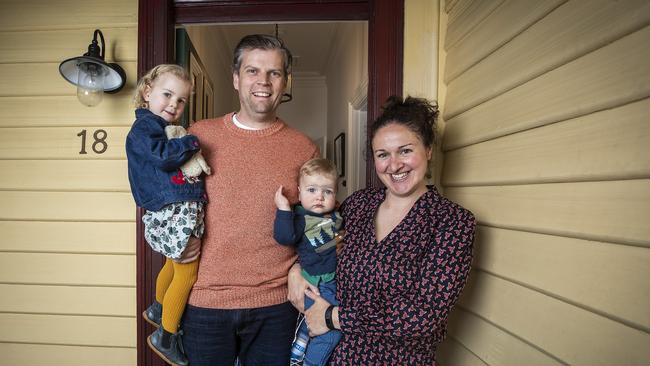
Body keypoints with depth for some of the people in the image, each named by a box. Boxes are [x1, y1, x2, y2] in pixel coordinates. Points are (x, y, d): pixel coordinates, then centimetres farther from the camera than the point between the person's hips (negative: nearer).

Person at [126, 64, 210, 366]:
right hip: (175, 213, -10)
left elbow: (186, 161, 22)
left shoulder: (170, 129, 19)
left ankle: (157, 310, 53)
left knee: (175, 264, 28)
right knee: (187, 274, 1)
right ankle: (166, 338, 21)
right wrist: (191, 142, -15)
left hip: (185, 210, 10)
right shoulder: (144, 127, -9)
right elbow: (162, 155, -26)